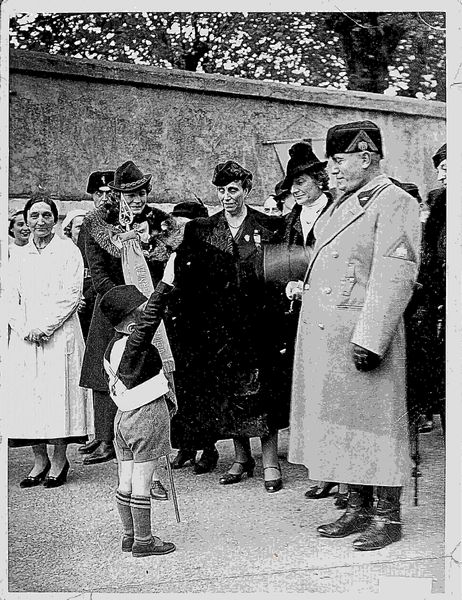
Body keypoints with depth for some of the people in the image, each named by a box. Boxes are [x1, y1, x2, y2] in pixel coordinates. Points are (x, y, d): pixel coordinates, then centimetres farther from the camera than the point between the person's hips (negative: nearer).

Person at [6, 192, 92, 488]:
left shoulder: (69, 252, 1)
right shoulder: (19, 256, 14)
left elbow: (72, 296, -6)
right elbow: (11, 297, 9)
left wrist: (43, 327, -12)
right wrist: (24, 329, -7)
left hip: (60, 335, -4)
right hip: (25, 337, 4)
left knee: (59, 393, -4)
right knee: (27, 394, 2)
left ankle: (59, 460, 6)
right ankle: (40, 461, 11)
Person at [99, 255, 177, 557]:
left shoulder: (114, 347, 10)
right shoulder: (134, 344, -19)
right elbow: (151, 317, -33)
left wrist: (165, 399, 26)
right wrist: (166, 283, -36)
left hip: (126, 416, 9)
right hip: (147, 418, -9)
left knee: (126, 481, 13)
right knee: (142, 481, -2)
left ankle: (130, 535, 23)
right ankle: (143, 540, 6)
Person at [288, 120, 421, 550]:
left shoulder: (395, 204, -10)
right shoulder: (343, 202, 17)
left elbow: (395, 278, -18)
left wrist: (369, 339, -22)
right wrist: (301, 286, 11)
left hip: (361, 334, -9)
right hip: (323, 333, 9)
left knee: (373, 425, 0)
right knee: (339, 424, 13)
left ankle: (388, 518, 11)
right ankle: (358, 510, 24)